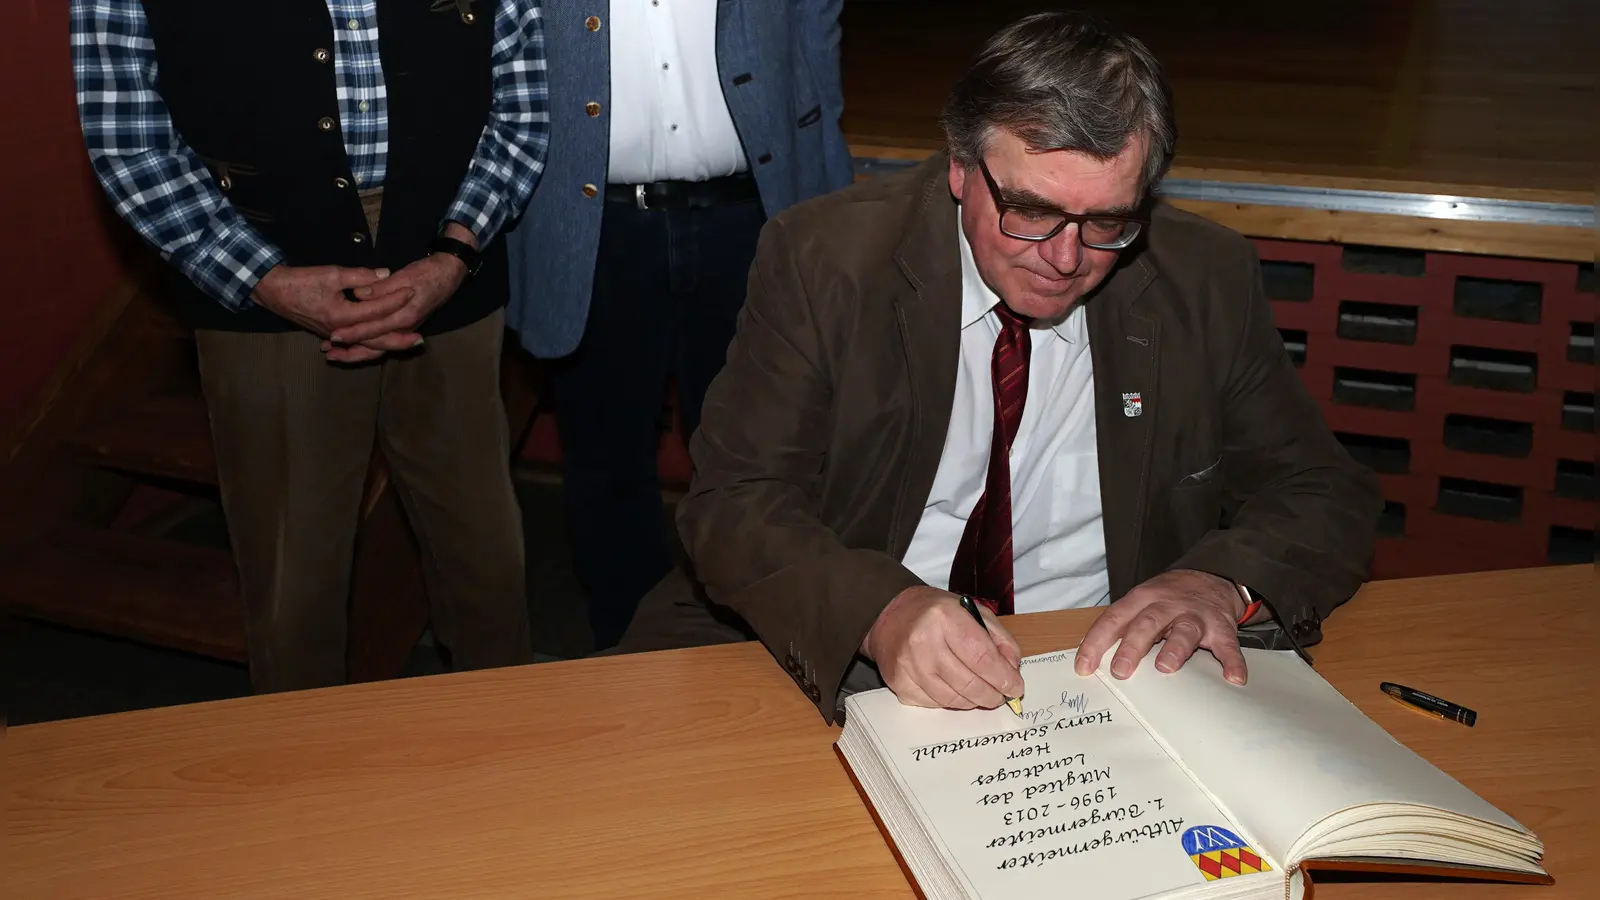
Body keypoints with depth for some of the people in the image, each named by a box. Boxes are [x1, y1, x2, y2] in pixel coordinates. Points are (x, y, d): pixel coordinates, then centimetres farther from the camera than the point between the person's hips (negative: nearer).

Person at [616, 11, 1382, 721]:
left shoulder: (1209, 283, -2)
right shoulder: (821, 258, -8)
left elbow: (1328, 495, 4)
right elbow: (735, 501, -12)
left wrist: (1223, 584, -19)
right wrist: (881, 611, -33)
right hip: (841, 666, 0)